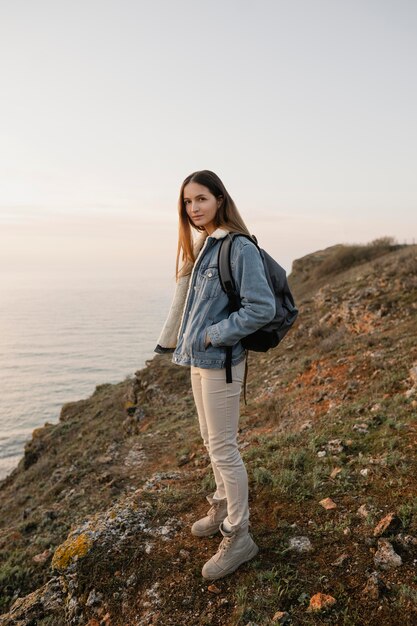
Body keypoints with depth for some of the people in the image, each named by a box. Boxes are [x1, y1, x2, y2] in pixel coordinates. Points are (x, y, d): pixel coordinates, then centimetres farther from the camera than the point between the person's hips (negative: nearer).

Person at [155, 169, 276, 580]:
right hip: (198, 360, 9)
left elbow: (262, 308, -22)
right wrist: (175, 341, 12)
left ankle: (237, 538, 18)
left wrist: (214, 335, -18)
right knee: (211, 441, 20)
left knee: (222, 448, 1)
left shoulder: (239, 248, -16)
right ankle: (223, 508, 40)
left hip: (220, 362, -9)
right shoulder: (199, 247, 10)